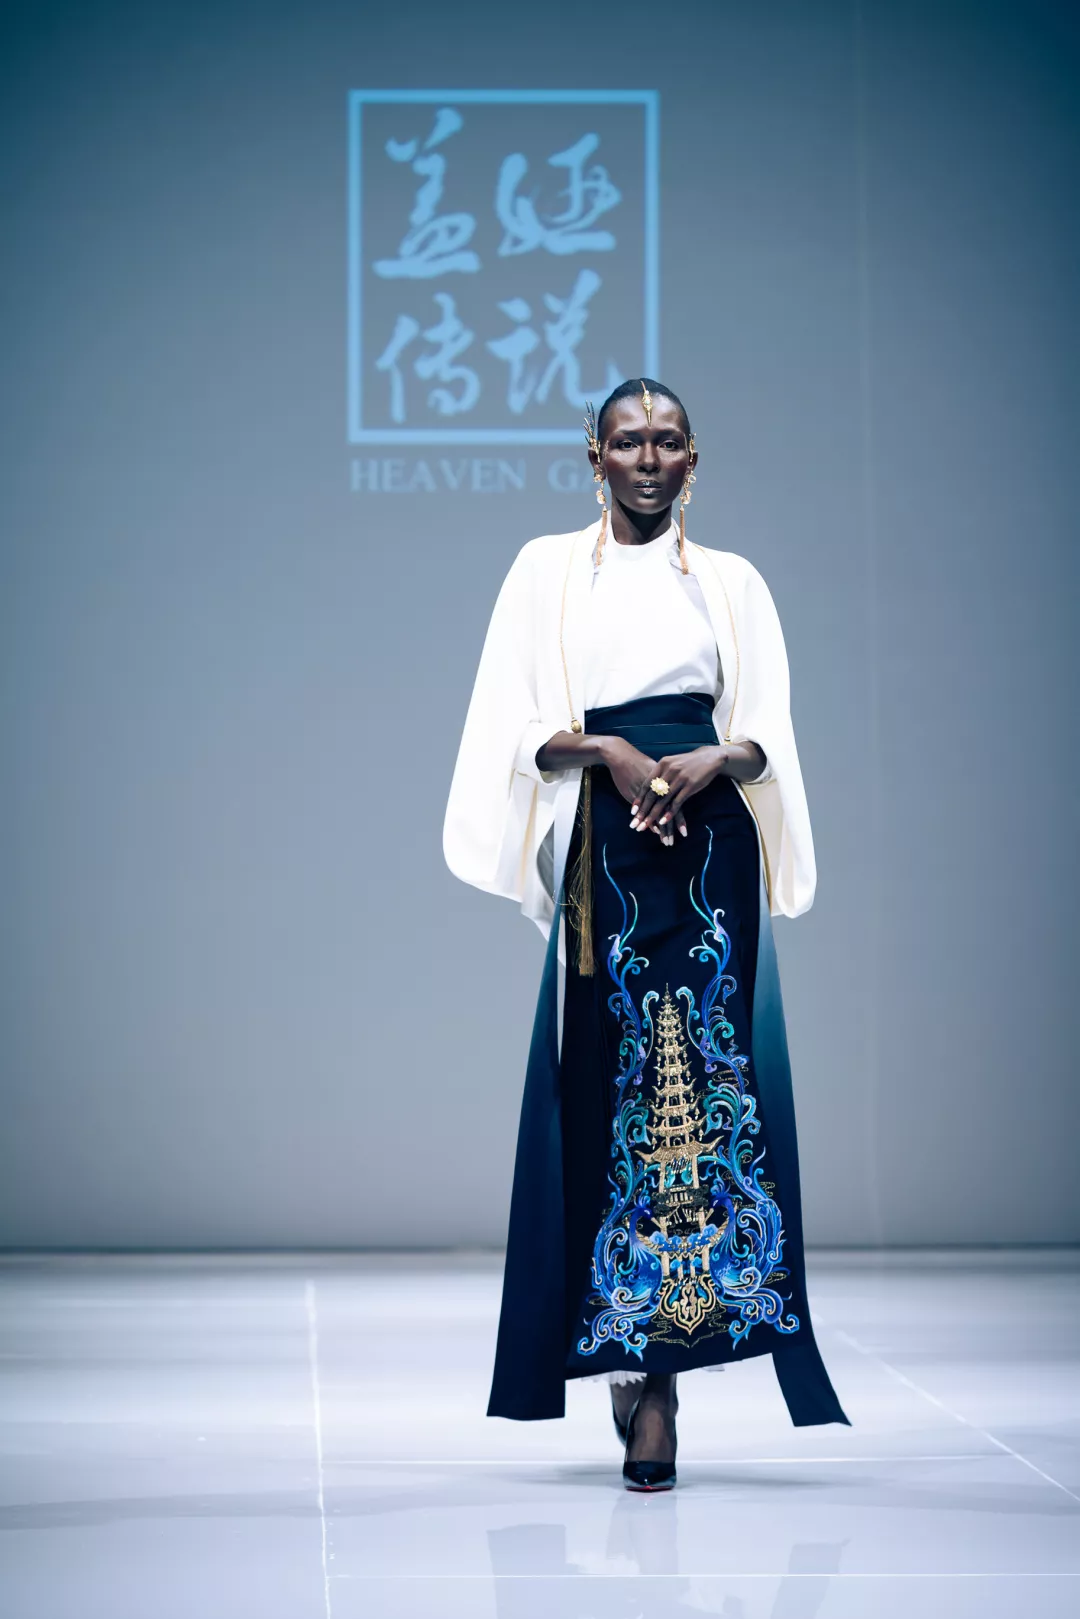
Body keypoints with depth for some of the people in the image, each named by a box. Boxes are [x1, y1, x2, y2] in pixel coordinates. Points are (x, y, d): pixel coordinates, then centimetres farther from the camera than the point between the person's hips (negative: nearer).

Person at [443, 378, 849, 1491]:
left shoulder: (732, 583, 13)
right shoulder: (547, 571, 10)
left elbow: (768, 733, 9)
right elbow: (518, 728, 4)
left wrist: (714, 758, -12)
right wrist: (606, 751, -13)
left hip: (711, 854, 1)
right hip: (601, 855, -1)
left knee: (699, 1091, -8)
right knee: (605, 1093, -3)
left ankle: (652, 1364, -8)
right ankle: (635, 1359, 8)